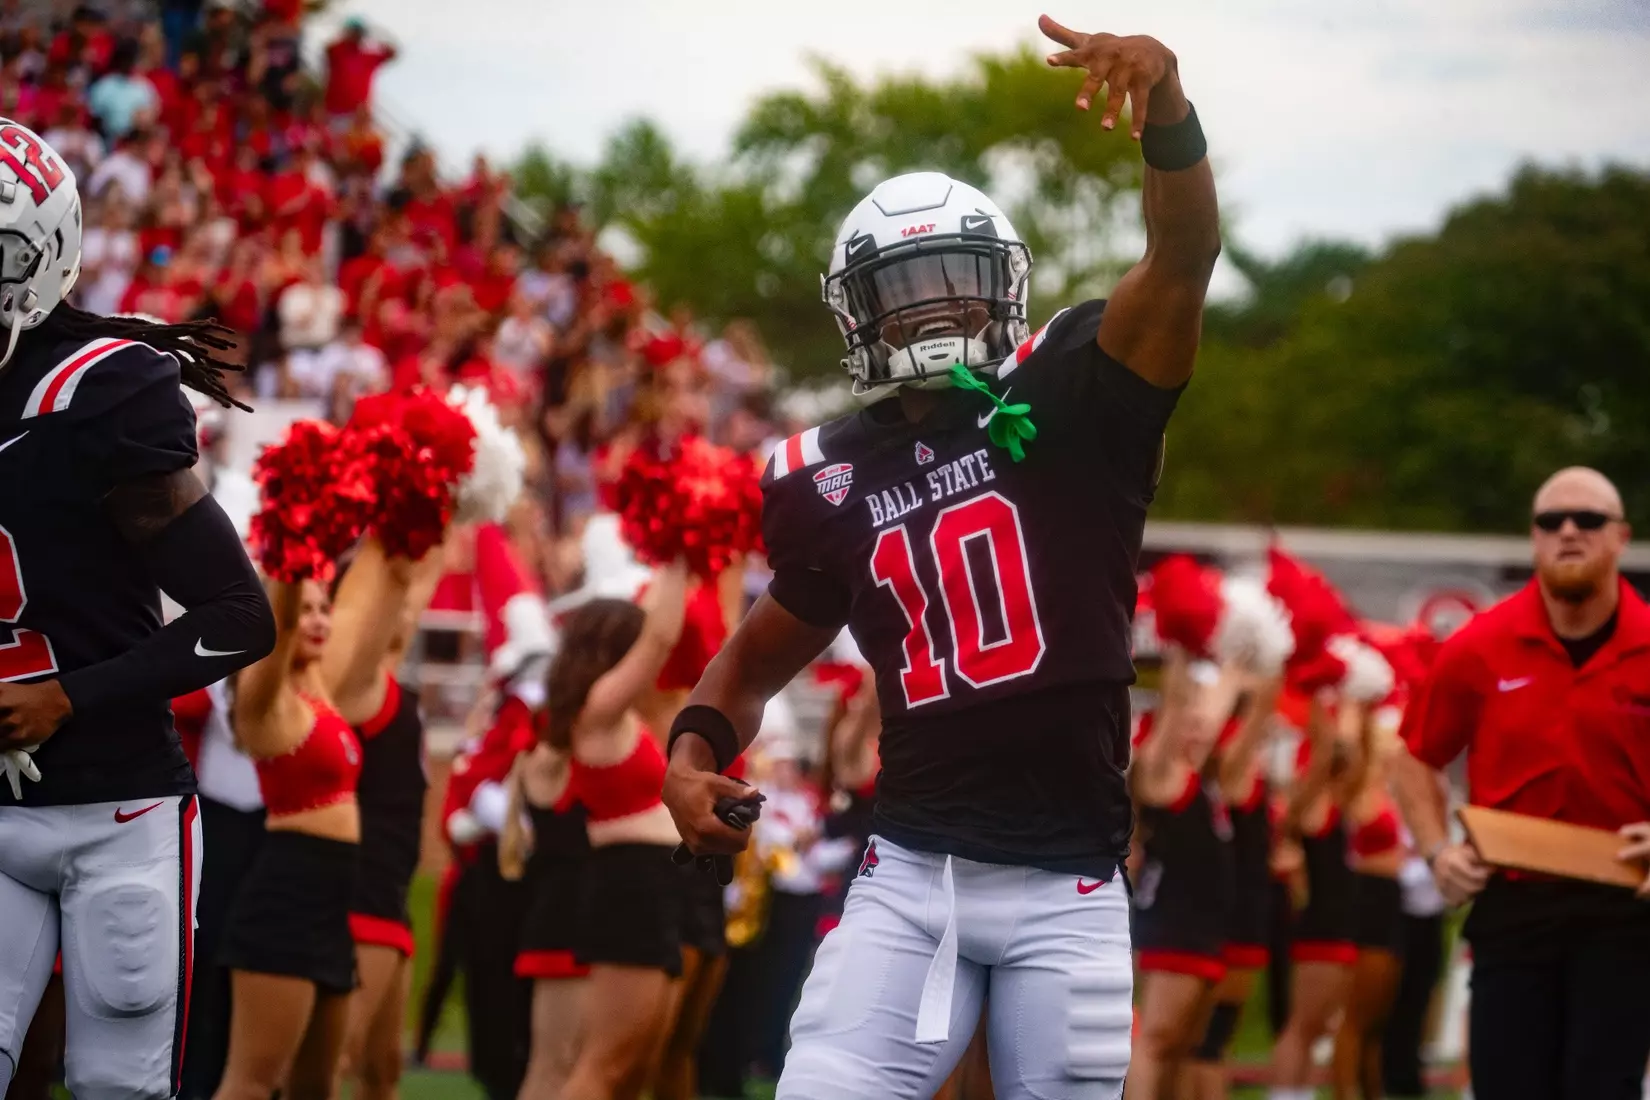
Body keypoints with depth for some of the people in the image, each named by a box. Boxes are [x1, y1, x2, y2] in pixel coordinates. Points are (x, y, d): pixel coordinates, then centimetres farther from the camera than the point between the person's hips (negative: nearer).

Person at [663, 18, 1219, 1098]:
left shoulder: (1070, 402, -1)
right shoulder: (830, 477, 9)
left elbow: (1186, 256, -18)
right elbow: (760, 654, 23)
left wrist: (1164, 107, -36)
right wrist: (694, 751, 2)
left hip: (1065, 889, -2)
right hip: (911, 874, 2)